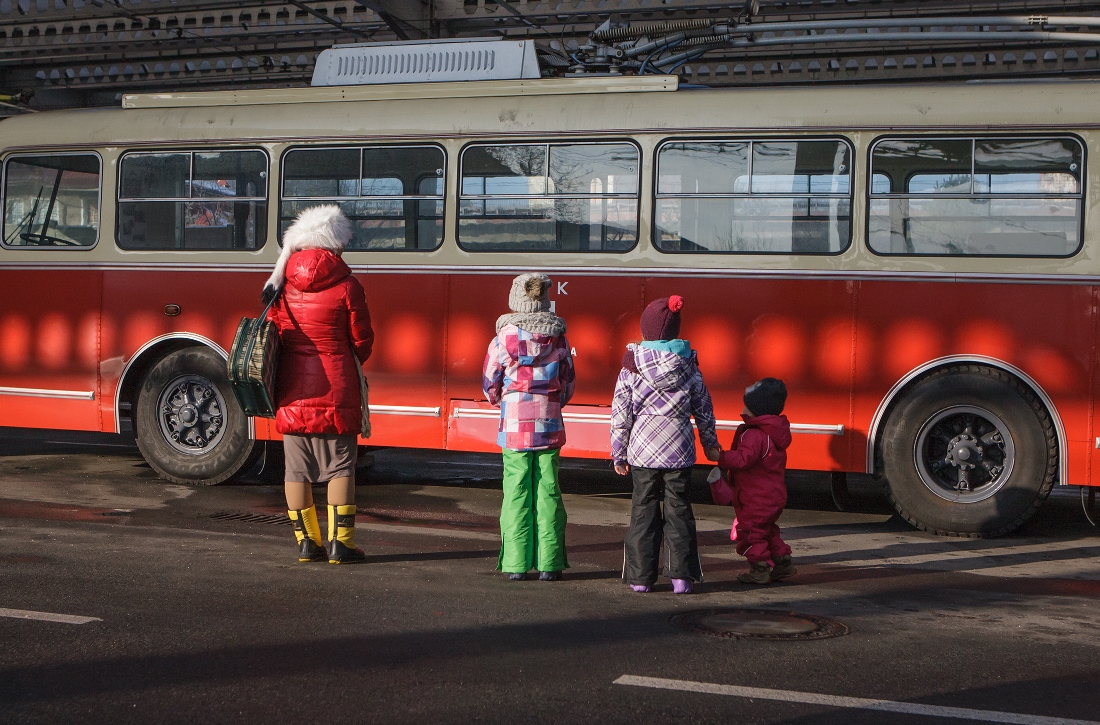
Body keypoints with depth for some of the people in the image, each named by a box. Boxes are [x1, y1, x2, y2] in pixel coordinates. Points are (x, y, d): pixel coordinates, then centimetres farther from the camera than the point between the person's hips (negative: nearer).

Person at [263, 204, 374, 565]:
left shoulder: (281, 284, 4)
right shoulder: (346, 286, -7)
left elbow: (274, 333, 9)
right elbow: (362, 342, -2)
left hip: (292, 390, 4)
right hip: (335, 389, -4)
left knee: (297, 470, 9)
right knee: (340, 466, 3)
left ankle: (306, 541, 12)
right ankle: (340, 542, 3)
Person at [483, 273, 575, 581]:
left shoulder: (503, 339, -6)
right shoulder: (558, 339, 1)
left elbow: (490, 387, 2)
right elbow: (567, 385, 8)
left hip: (514, 428, -1)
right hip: (549, 427, 2)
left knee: (516, 494, 3)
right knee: (548, 493, 5)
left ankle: (516, 563, 5)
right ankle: (548, 564, 7)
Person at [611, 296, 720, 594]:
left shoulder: (631, 367, -6)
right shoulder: (688, 366, -1)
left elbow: (620, 415, -4)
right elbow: (704, 409, 8)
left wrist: (619, 455, 5)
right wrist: (710, 443, 22)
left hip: (643, 450, -1)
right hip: (680, 451, 1)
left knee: (643, 511, 7)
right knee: (679, 510, 8)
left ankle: (641, 576, 9)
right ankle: (682, 576, 6)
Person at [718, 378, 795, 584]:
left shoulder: (754, 435, -23)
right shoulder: (776, 431, 9)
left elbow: (743, 459, -30)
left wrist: (720, 458, -23)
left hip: (756, 497, -10)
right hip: (775, 495, 10)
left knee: (749, 531, 1)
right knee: (767, 530, 23)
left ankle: (759, 569, 3)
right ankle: (783, 562, 25)